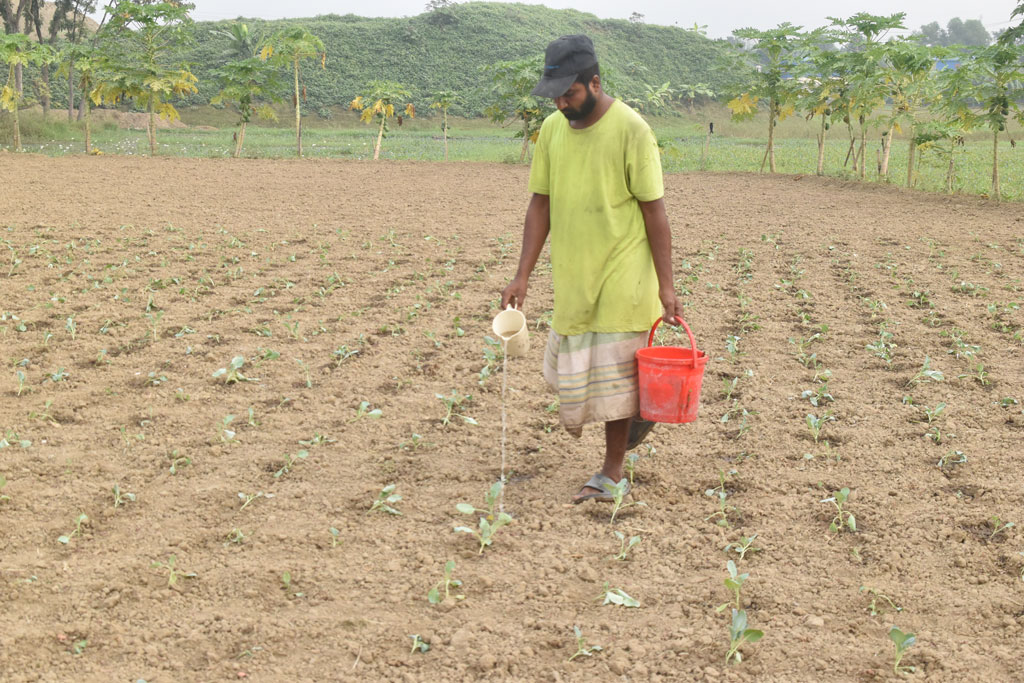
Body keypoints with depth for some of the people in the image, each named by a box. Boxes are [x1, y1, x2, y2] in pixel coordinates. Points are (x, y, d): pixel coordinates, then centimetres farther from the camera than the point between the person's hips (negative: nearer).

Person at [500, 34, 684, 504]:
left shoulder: (631, 129, -14)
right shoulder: (552, 129, 2)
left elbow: (654, 210, -11)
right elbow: (540, 205, 6)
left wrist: (665, 286, -13)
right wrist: (522, 276, 1)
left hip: (621, 280, -6)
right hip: (572, 279, 6)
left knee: (614, 375, 1)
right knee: (569, 372, 12)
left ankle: (612, 473, 17)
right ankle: (638, 410, 39)